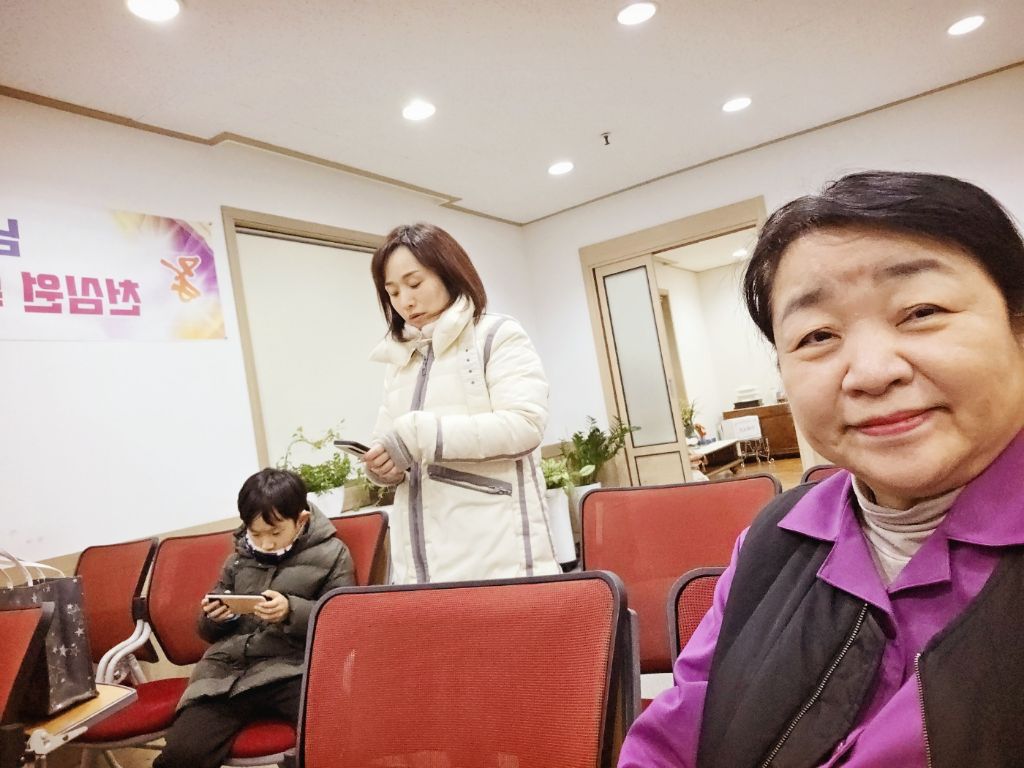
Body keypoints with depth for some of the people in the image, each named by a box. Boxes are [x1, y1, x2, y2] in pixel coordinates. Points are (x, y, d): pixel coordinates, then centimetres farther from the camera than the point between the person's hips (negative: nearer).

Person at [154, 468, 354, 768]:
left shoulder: (330, 553, 4)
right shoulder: (239, 558, 19)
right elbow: (209, 633, 25)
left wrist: (292, 612, -17)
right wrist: (214, 617, 1)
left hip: (291, 669, -4)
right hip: (229, 669, 5)